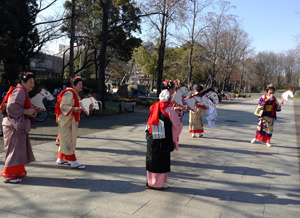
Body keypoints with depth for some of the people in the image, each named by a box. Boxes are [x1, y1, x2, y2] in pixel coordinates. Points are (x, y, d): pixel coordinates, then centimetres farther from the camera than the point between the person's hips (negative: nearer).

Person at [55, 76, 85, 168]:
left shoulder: (76, 94, 16)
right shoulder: (69, 93, -16)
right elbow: (63, 106, -23)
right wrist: (73, 109, -35)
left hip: (72, 121, 10)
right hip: (66, 120, -10)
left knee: (65, 140, 15)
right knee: (68, 140, -5)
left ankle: (60, 159, 26)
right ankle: (73, 162, -4)